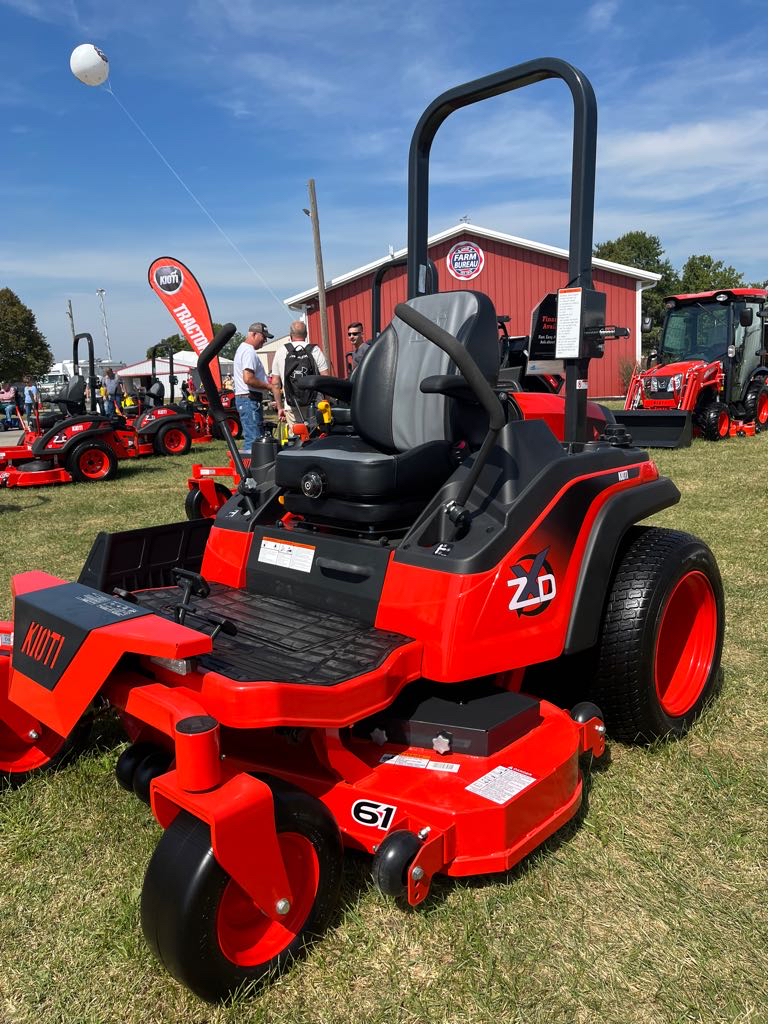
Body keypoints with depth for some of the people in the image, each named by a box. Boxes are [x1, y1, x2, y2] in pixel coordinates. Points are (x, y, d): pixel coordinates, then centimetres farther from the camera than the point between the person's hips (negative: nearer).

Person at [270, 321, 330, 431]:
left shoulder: (281, 351, 7)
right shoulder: (315, 350, 2)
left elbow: (275, 383, 9)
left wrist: (279, 407, 15)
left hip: (291, 407, 1)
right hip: (315, 406, -1)